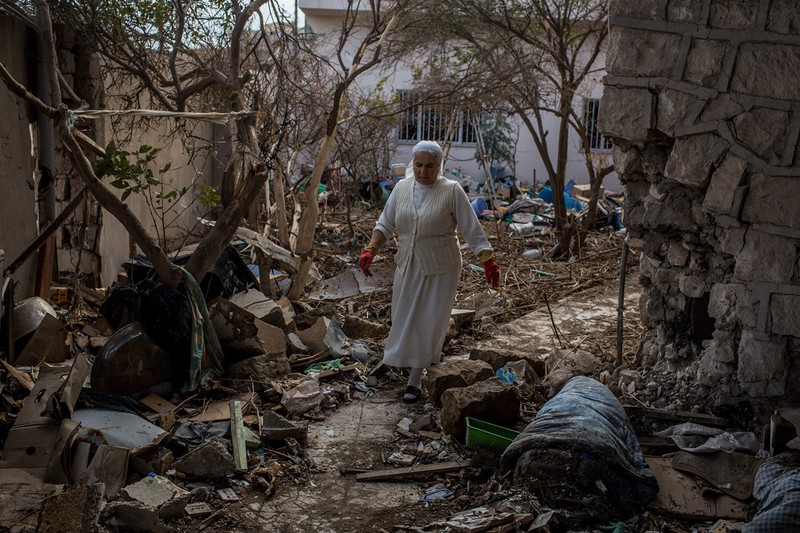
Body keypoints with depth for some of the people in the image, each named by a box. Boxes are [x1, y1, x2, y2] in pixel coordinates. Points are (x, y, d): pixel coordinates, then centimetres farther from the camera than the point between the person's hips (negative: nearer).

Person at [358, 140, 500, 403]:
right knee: (404, 319, 11)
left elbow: (471, 229, -8)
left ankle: (415, 379, 9)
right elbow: (385, 224, 6)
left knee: (429, 322, -1)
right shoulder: (401, 188, 3)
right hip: (407, 266, 4)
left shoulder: (452, 191, -9)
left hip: (440, 268, -4)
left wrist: (488, 261, -13)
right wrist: (370, 250, -7)